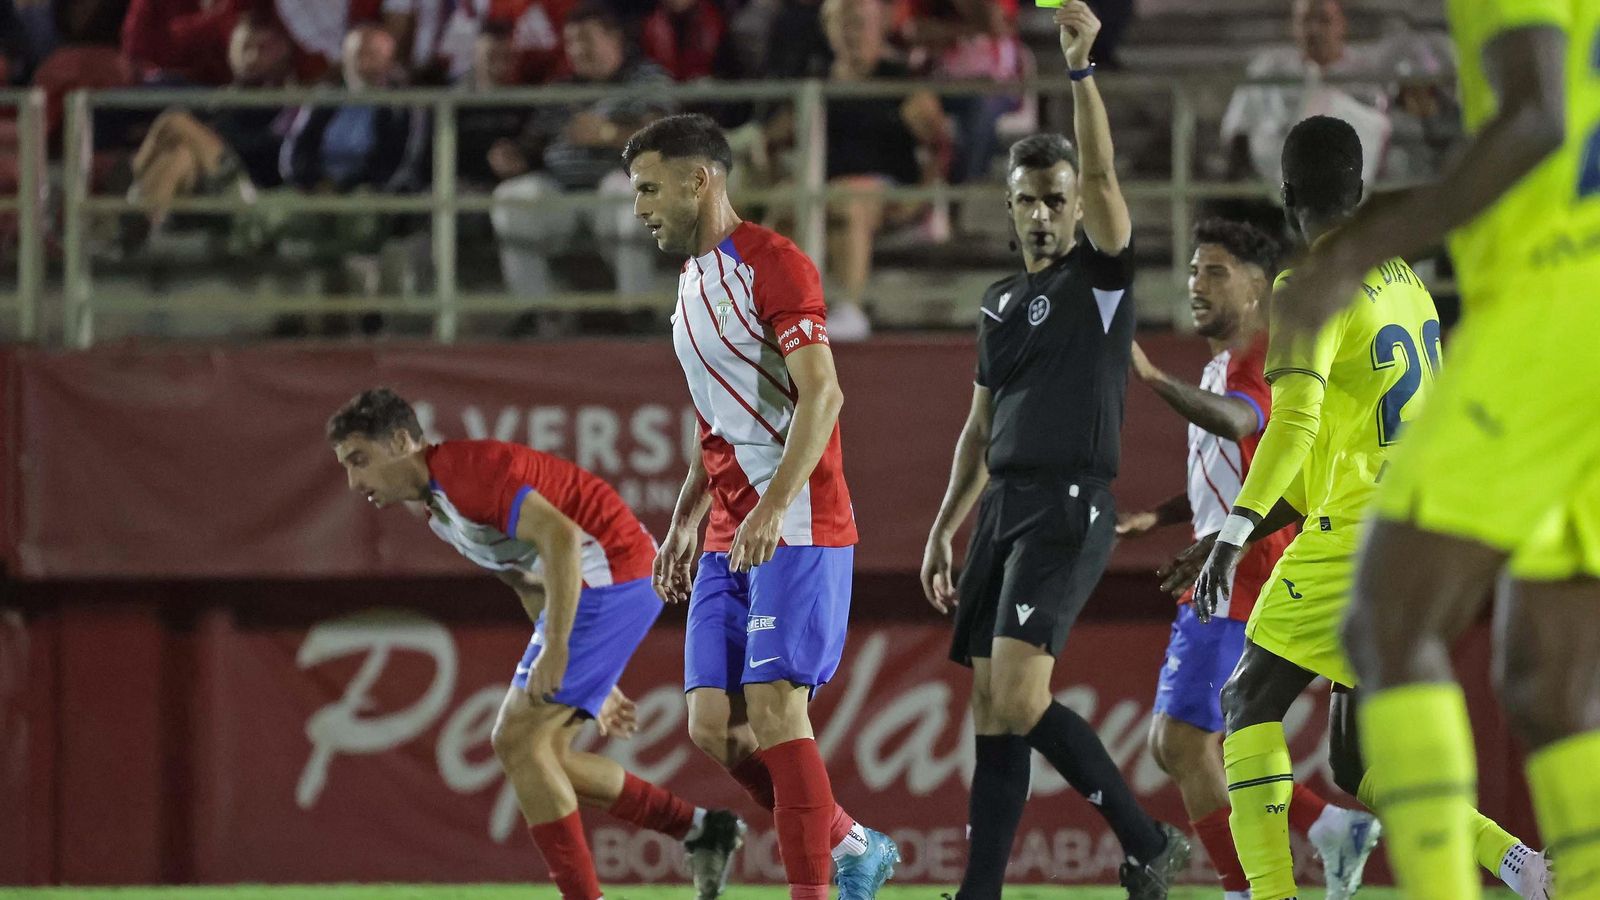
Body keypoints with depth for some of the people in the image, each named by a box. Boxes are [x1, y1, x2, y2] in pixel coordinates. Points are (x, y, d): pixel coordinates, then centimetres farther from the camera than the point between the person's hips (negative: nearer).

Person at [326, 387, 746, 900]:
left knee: (518, 740, -11)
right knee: (538, 754, 9)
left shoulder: (465, 469, -17)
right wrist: (595, 681, 24)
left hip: (611, 574, -10)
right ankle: (699, 828, 14)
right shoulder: (436, 510, 16)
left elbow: (560, 537, -27)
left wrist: (554, 649, -29)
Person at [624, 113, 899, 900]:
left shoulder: (771, 264, -10)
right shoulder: (695, 280, 19)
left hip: (797, 530, -9)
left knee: (774, 708, -14)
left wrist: (772, 508, -27)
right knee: (714, 727, 2)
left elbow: (822, 395, -19)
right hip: (728, 540, 9)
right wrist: (682, 524, 21)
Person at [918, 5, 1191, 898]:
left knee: (1019, 697, -21)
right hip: (1004, 506, 8)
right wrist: (945, 526, 19)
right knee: (994, 709, 4)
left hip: (1069, 507, -8)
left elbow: (1103, 177, -18)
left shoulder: (1102, 274, 0)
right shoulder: (1002, 302, 19)